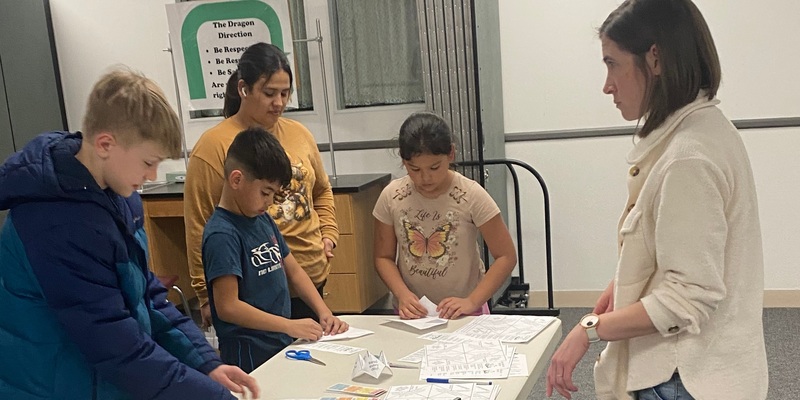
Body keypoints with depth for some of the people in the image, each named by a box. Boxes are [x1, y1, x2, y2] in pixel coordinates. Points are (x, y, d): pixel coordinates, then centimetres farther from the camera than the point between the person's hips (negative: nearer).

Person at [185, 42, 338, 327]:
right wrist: (207, 297, -8)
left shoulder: (299, 133, 8)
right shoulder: (213, 145, -9)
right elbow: (199, 227, -8)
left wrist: (328, 234, 7)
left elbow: (322, 191, 23)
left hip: (312, 279, 6)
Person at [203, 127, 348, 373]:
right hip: (250, 357, -8)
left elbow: (293, 271, 15)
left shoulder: (263, 220, 9)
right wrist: (291, 326, -20)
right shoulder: (222, 235, -18)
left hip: (282, 347, 8)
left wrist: (324, 312, 1)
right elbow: (228, 307, -21)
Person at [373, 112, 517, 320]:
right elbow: (383, 257, 4)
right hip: (412, 312, 0)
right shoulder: (391, 197, -6)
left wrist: (471, 302, -18)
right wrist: (402, 294, -13)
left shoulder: (471, 196, -12)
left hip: (462, 314, 0)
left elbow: (506, 256, -8)